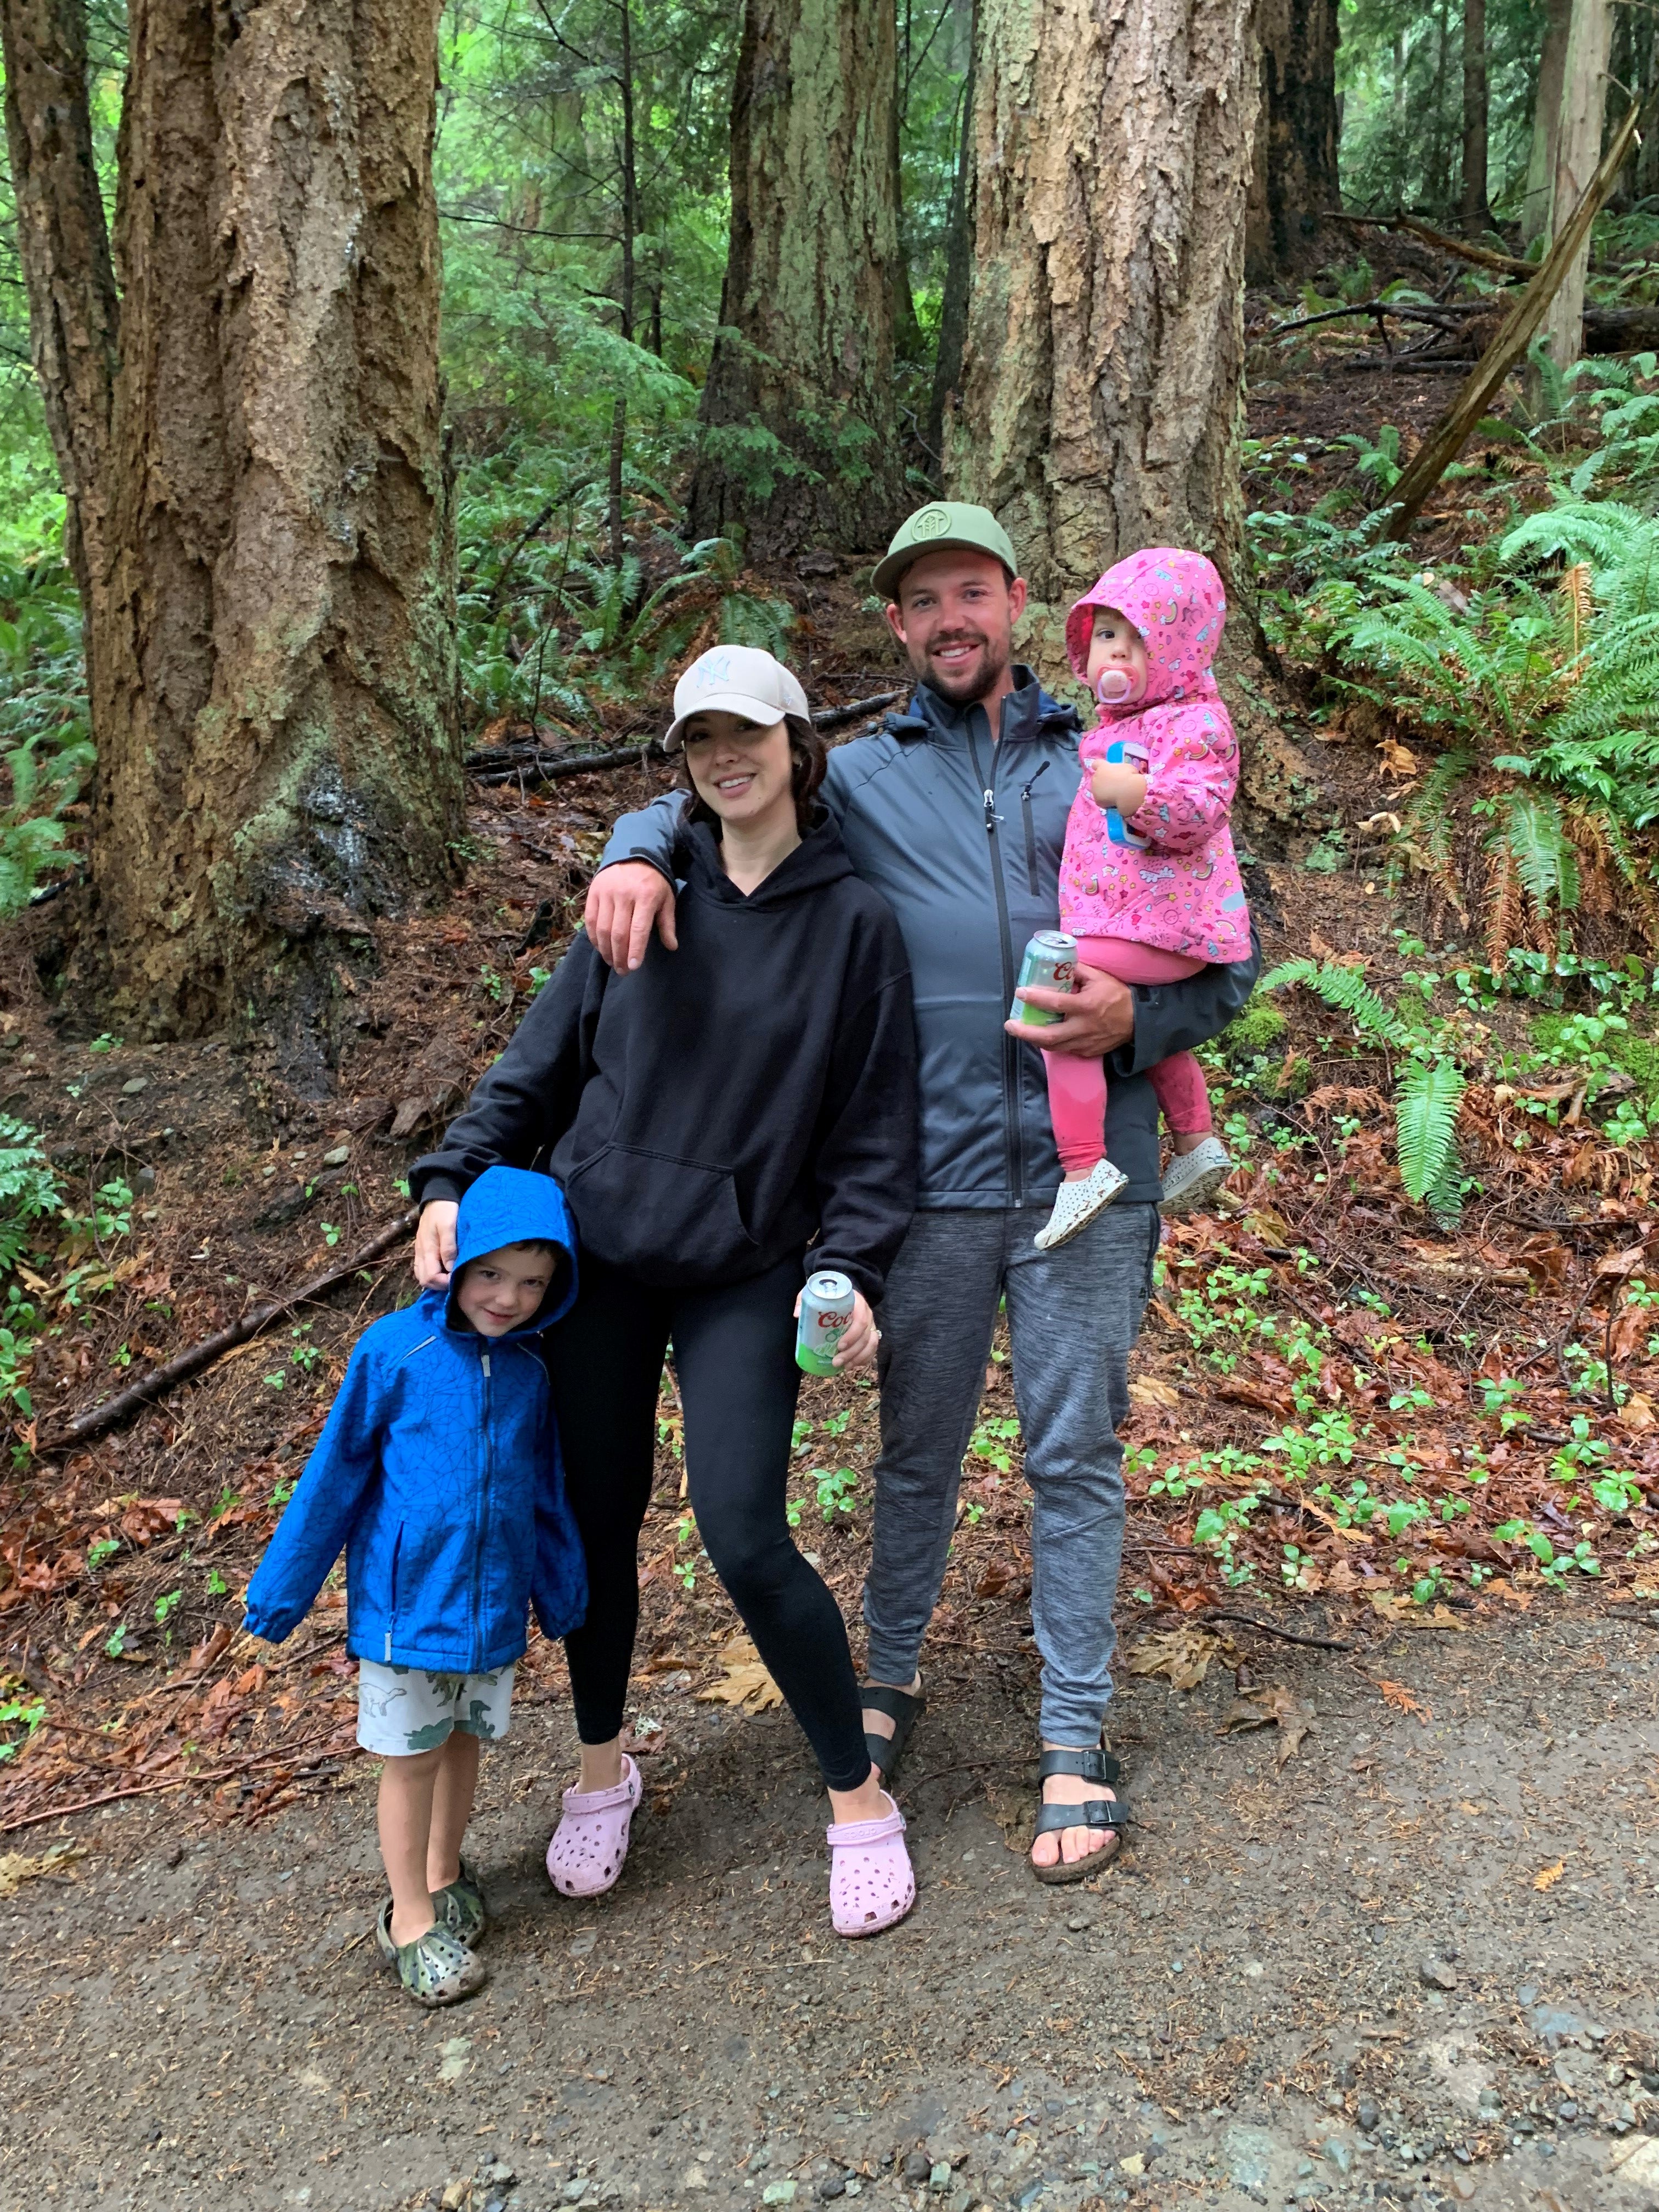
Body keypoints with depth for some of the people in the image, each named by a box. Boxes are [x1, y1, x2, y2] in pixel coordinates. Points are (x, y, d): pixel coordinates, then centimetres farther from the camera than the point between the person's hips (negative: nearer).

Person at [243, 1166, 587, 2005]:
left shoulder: (527, 1371, -2)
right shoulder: (394, 1351, -15)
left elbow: (544, 1492, 10)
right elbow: (334, 1476, -7)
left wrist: (562, 1593, 16)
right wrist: (282, 1589, -2)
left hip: (493, 1603, 4)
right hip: (405, 1601, -4)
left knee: (464, 1741, 18)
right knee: (413, 1756, 8)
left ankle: (444, 1874, 40)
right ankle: (411, 1916, 26)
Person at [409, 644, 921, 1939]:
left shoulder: (854, 923, -3)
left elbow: (875, 1126, -1)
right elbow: (547, 1054, 7)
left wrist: (853, 1269, -13)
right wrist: (456, 1178, -3)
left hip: (744, 1274, -3)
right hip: (593, 1251, 3)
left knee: (745, 1539, -10)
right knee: (598, 1521, 10)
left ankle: (861, 1799, 13)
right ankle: (603, 1768, 36)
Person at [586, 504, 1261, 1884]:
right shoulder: (861, 778, 10)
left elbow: (1231, 956, 9)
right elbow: (706, 797, 17)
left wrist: (1140, 1018, -12)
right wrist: (636, 854, -7)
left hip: (1084, 1171, 0)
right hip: (933, 1180, 1)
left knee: (1076, 1456, 7)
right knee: (918, 1449, 14)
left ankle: (1077, 1739, 21)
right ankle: (889, 1680, 36)